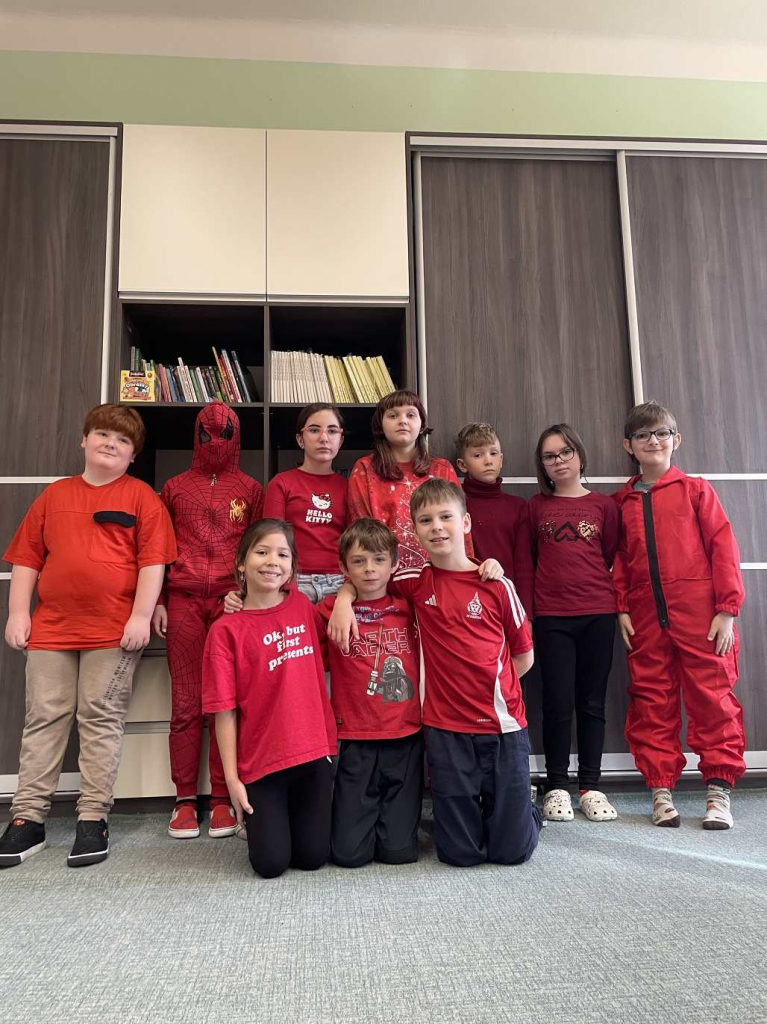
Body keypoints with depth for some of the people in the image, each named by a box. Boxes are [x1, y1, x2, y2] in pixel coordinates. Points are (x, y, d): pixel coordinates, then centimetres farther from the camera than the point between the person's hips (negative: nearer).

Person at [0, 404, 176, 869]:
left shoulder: (142, 497, 1)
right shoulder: (55, 495, 13)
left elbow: (153, 561, -5)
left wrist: (141, 616, -12)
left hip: (115, 630, -3)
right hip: (51, 626, 4)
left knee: (101, 720, 2)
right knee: (44, 719, 7)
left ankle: (94, 819, 10)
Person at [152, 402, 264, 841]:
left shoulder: (251, 489, 11)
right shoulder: (175, 487, 14)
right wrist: (157, 601, 4)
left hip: (232, 602, -1)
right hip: (184, 602, 1)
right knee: (186, 703, 3)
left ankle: (222, 800, 7)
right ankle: (185, 800, 10)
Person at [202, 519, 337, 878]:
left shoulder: (302, 606, 1)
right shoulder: (226, 630, -10)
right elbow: (225, 711, -8)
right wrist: (232, 778, -8)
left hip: (313, 753, 3)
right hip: (260, 761, -3)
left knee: (312, 857, 6)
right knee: (271, 863, -2)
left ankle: (286, 814, 36)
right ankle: (264, 817, 29)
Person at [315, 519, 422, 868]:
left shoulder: (408, 606, 3)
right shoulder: (331, 611, -1)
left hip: (406, 740, 1)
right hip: (357, 744, -1)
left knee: (399, 851, 2)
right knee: (349, 853, 0)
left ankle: (396, 812, 33)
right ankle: (359, 812, 31)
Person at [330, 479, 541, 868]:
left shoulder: (496, 585, -3)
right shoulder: (416, 580, 1)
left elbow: (524, 656, 6)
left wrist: (487, 685, -1)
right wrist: (343, 599, -5)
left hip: (503, 725, -1)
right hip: (447, 729, 1)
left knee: (512, 849, 7)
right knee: (460, 853, 7)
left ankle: (525, 814, 37)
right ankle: (468, 817, 38)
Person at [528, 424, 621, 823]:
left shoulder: (603, 505, 7)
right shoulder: (536, 506, 7)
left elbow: (613, 558, 10)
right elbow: (527, 562, 8)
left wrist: (610, 598, 4)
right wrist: (528, 608, 2)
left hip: (598, 614, 1)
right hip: (551, 616, -1)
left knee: (592, 702, 7)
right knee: (558, 702, -1)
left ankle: (591, 787, 17)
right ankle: (556, 787, 13)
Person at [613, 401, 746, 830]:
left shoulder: (696, 489, 4)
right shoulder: (621, 503, 12)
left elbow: (723, 548, 0)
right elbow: (618, 561, 13)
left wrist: (727, 608, -6)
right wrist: (621, 609, 2)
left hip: (700, 613, -2)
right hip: (645, 618, 3)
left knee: (712, 697, 2)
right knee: (651, 703, 5)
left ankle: (719, 790, 14)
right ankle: (661, 790, 16)